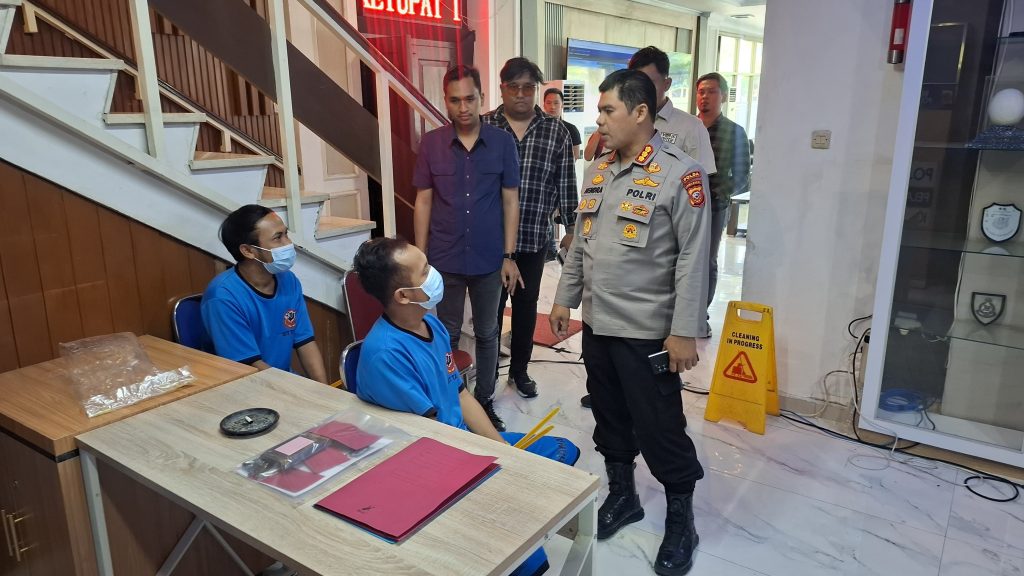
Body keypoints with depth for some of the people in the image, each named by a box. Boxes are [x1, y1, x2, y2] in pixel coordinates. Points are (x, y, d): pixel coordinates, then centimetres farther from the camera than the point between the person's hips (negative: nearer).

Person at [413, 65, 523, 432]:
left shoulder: (502, 143, -3)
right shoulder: (431, 143, -2)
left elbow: (510, 202, 0)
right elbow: (423, 202, 1)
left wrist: (508, 256, -3)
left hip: (489, 260, 0)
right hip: (444, 260, 0)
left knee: (487, 334, 14)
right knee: (447, 334, 12)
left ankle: (484, 401, 30)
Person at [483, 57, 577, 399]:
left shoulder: (556, 131, 3)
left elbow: (566, 185, 5)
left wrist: (571, 228, 4)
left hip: (534, 238, 1)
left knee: (526, 305, 14)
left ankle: (519, 370, 31)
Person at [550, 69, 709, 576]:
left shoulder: (680, 174, -12)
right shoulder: (597, 170, 9)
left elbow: (693, 258, -15)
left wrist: (684, 331, -17)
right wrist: (565, 298, 15)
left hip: (647, 330, -6)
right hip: (597, 324, 7)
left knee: (660, 427, 4)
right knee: (609, 416, 18)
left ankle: (680, 519, 24)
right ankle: (621, 495, 38)